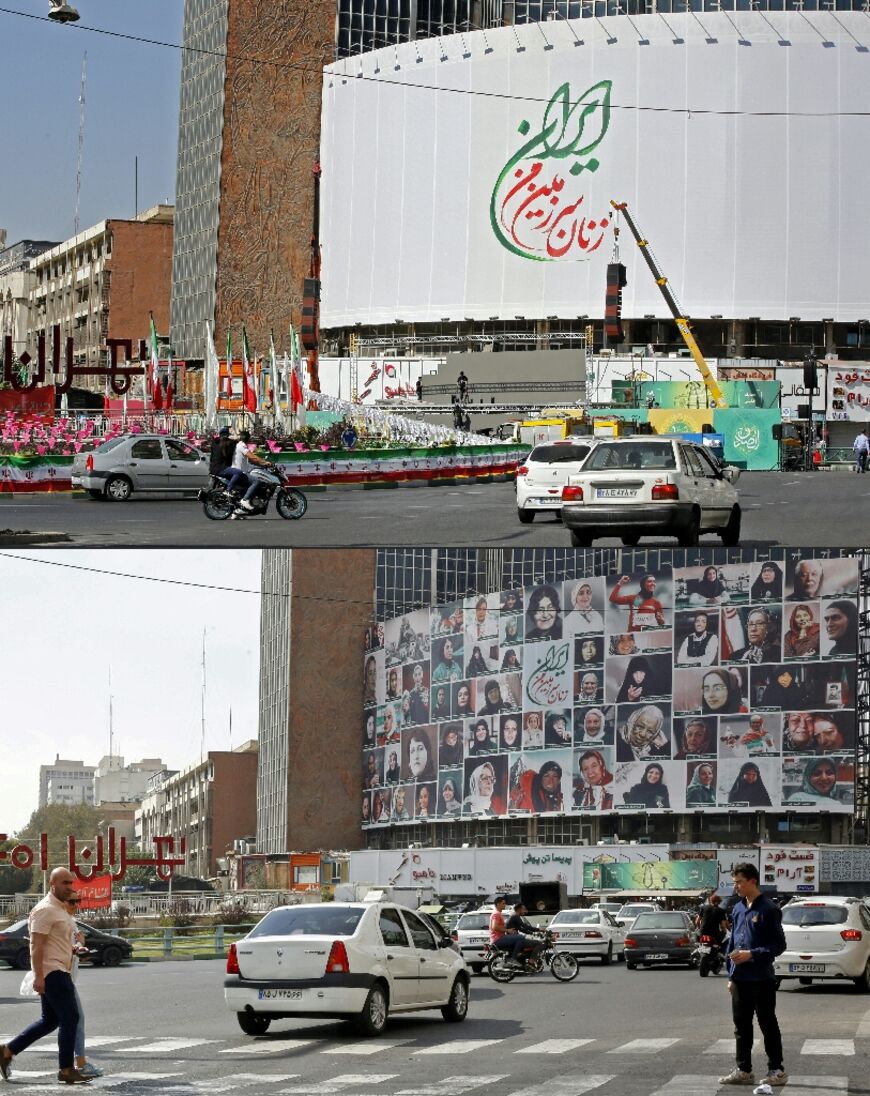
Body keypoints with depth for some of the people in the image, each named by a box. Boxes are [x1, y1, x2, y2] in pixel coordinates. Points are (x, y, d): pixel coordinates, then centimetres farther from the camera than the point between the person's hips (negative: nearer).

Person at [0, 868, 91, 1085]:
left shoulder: (59, 909, 18)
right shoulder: (45, 909, -14)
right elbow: (36, 945, -19)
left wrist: (74, 949, 16)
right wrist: (38, 976, -24)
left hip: (59, 971, 10)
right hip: (52, 972, -10)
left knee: (49, 1020, 15)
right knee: (70, 1018, -9)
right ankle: (66, 1070, -5)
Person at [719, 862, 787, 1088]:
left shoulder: (769, 909, -11)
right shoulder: (737, 909, 11)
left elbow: (779, 945, -12)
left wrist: (752, 954, -20)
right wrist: (731, 975, 14)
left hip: (762, 979, -7)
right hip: (740, 979, 7)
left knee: (768, 1025, 1)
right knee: (741, 1026, 11)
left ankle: (777, 1070, 9)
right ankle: (743, 1070, 19)